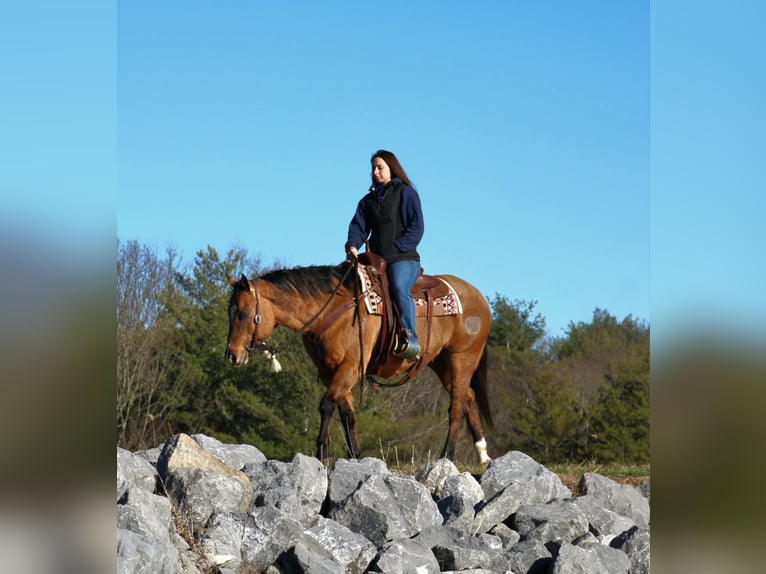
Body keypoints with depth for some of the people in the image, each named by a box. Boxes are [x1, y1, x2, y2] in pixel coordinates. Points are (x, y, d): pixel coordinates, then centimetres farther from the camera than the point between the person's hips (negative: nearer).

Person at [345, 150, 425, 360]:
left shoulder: (406, 193, 4)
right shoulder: (368, 200, 21)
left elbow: (416, 228, -4)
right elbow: (358, 226, 12)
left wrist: (395, 249, -14)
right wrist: (353, 245, -10)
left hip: (403, 258, -6)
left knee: (399, 288, -33)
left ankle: (410, 338, -36)